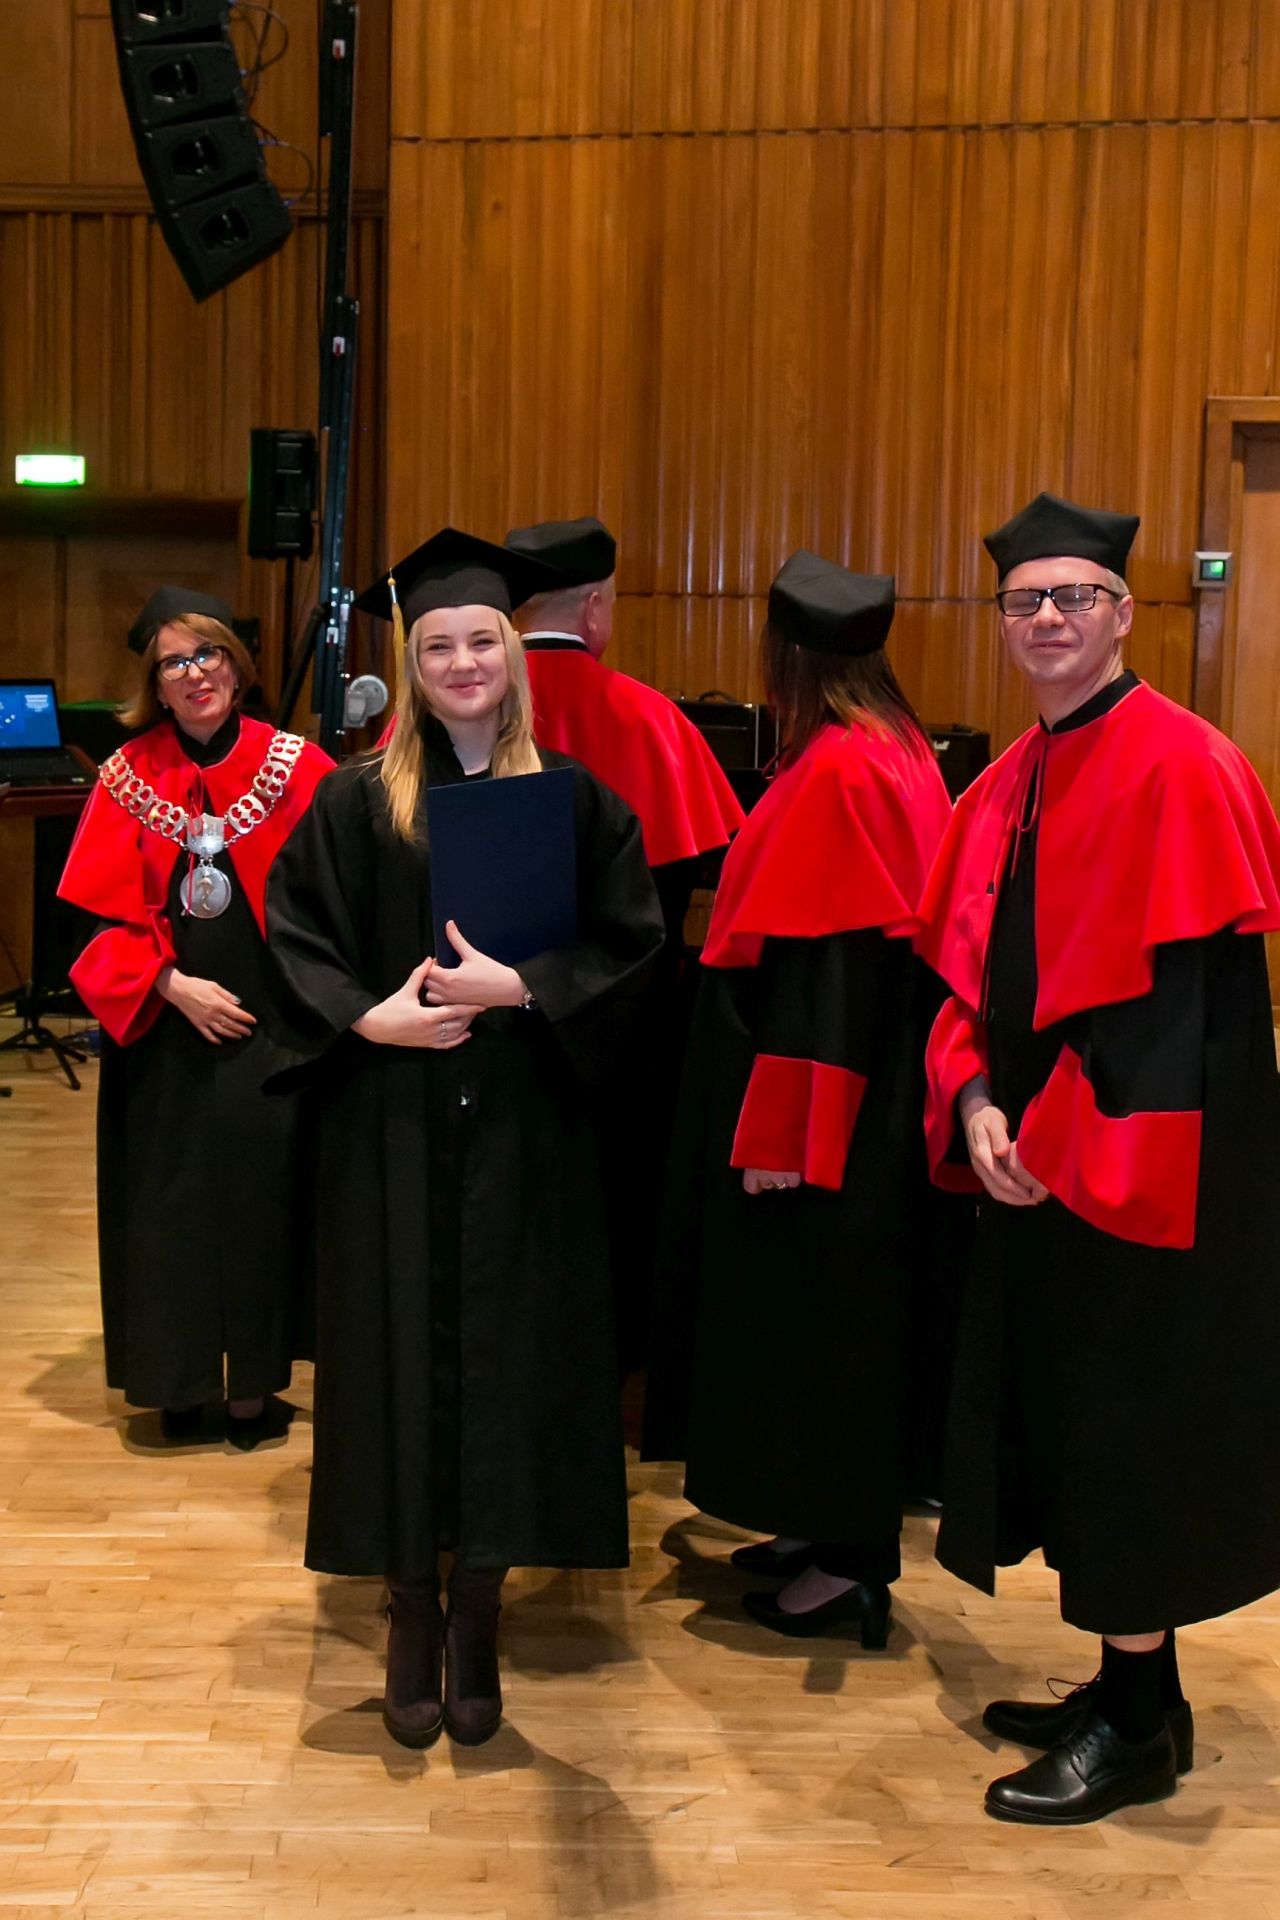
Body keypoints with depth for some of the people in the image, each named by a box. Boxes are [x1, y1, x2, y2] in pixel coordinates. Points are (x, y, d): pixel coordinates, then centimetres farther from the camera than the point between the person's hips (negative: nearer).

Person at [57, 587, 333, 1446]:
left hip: (269, 1020, -1)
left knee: (259, 1192, 2)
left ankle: (253, 1378, 17)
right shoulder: (128, 775, 1)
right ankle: (180, 1378, 21)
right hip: (163, 1023, 1)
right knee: (169, 1202, 7)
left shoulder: (296, 766, -3)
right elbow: (107, 912, -1)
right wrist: (173, 985, -13)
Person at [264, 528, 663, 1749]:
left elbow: (630, 941, 0)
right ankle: (411, 1626, 19)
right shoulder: (357, 801, 3)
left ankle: (476, 1630, 18)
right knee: (403, 1359, 4)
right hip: (389, 1132, 0)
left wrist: (521, 988, -14)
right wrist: (366, 1016, -13)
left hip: (521, 1135, 0)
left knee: (505, 1366, 4)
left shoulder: (572, 799, 4)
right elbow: (292, 937, 3)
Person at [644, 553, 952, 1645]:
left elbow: (820, 965, -23)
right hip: (875, 1099, 10)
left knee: (816, 1314, 0)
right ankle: (834, 1524, 28)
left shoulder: (835, 771, -20)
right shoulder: (900, 753, 8)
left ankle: (848, 1561, 11)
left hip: (823, 1103, -10)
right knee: (838, 1308, 17)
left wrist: (778, 1132, -20)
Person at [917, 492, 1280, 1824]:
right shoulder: (1005, 790, 11)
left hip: (1135, 1164, -8)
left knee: (1129, 1421, 1)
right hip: (1033, 1155, 8)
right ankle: (1122, 1687, 29)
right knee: (1063, 1412, 14)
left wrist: (1065, 1137, -19)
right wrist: (973, 1100, -6)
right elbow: (969, 967, 11)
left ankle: (1141, 1724, 16)